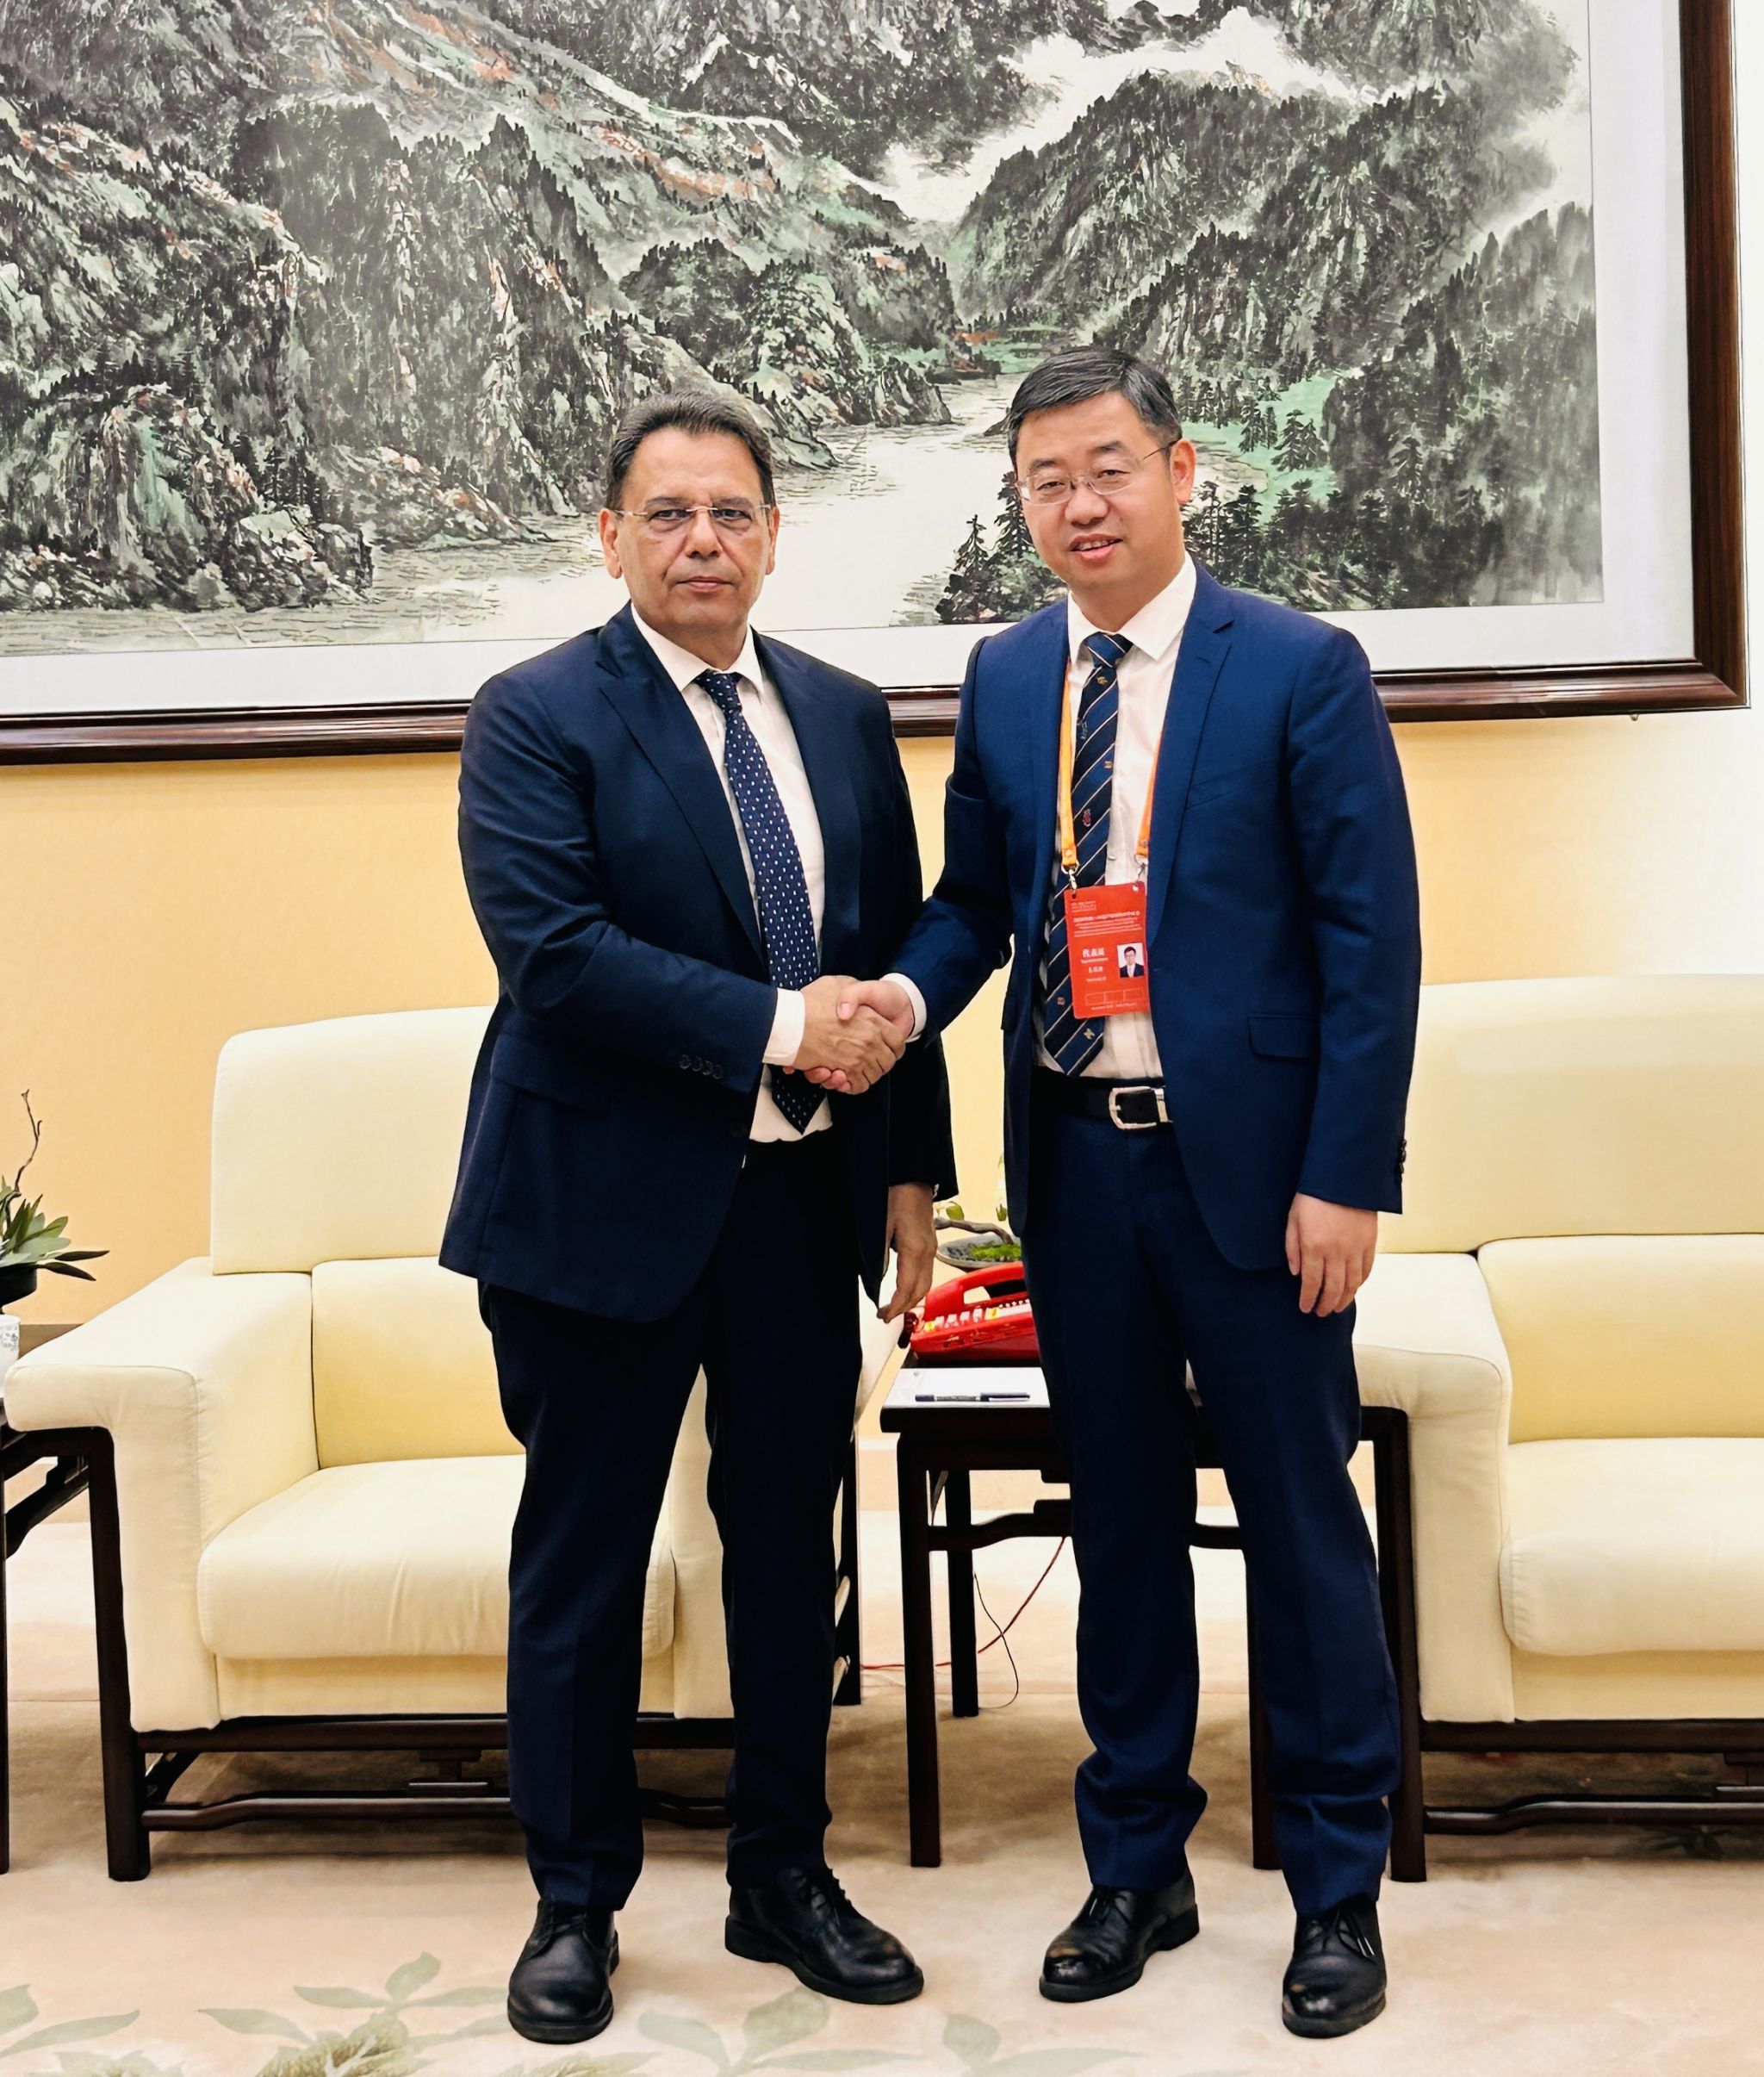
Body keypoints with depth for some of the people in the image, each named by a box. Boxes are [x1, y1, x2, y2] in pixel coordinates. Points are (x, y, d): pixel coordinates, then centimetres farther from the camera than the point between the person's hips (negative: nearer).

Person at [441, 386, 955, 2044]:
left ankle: (782, 1878, 30)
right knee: (582, 1557, 8)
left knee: (790, 1543, 13)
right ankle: (576, 1903, 25)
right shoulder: (536, 717, -6)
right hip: (608, 1194, -4)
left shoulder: (845, 716, 10)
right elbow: (554, 953, -18)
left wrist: (913, 1169, 8)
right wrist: (774, 1027, -20)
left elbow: (896, 956, 12)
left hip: (802, 1193, 5)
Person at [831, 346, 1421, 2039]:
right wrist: (910, 988, -8)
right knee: (1119, 1518, 14)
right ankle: (1136, 1868, 28)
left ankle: (1337, 1890, 21)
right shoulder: (1003, 677, 9)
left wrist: (1346, 1177, -12)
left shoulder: (1303, 672, -5)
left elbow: (1372, 940, -7)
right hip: (1075, 1158, 4)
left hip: (1248, 1165, -4)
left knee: (1299, 1517, 5)